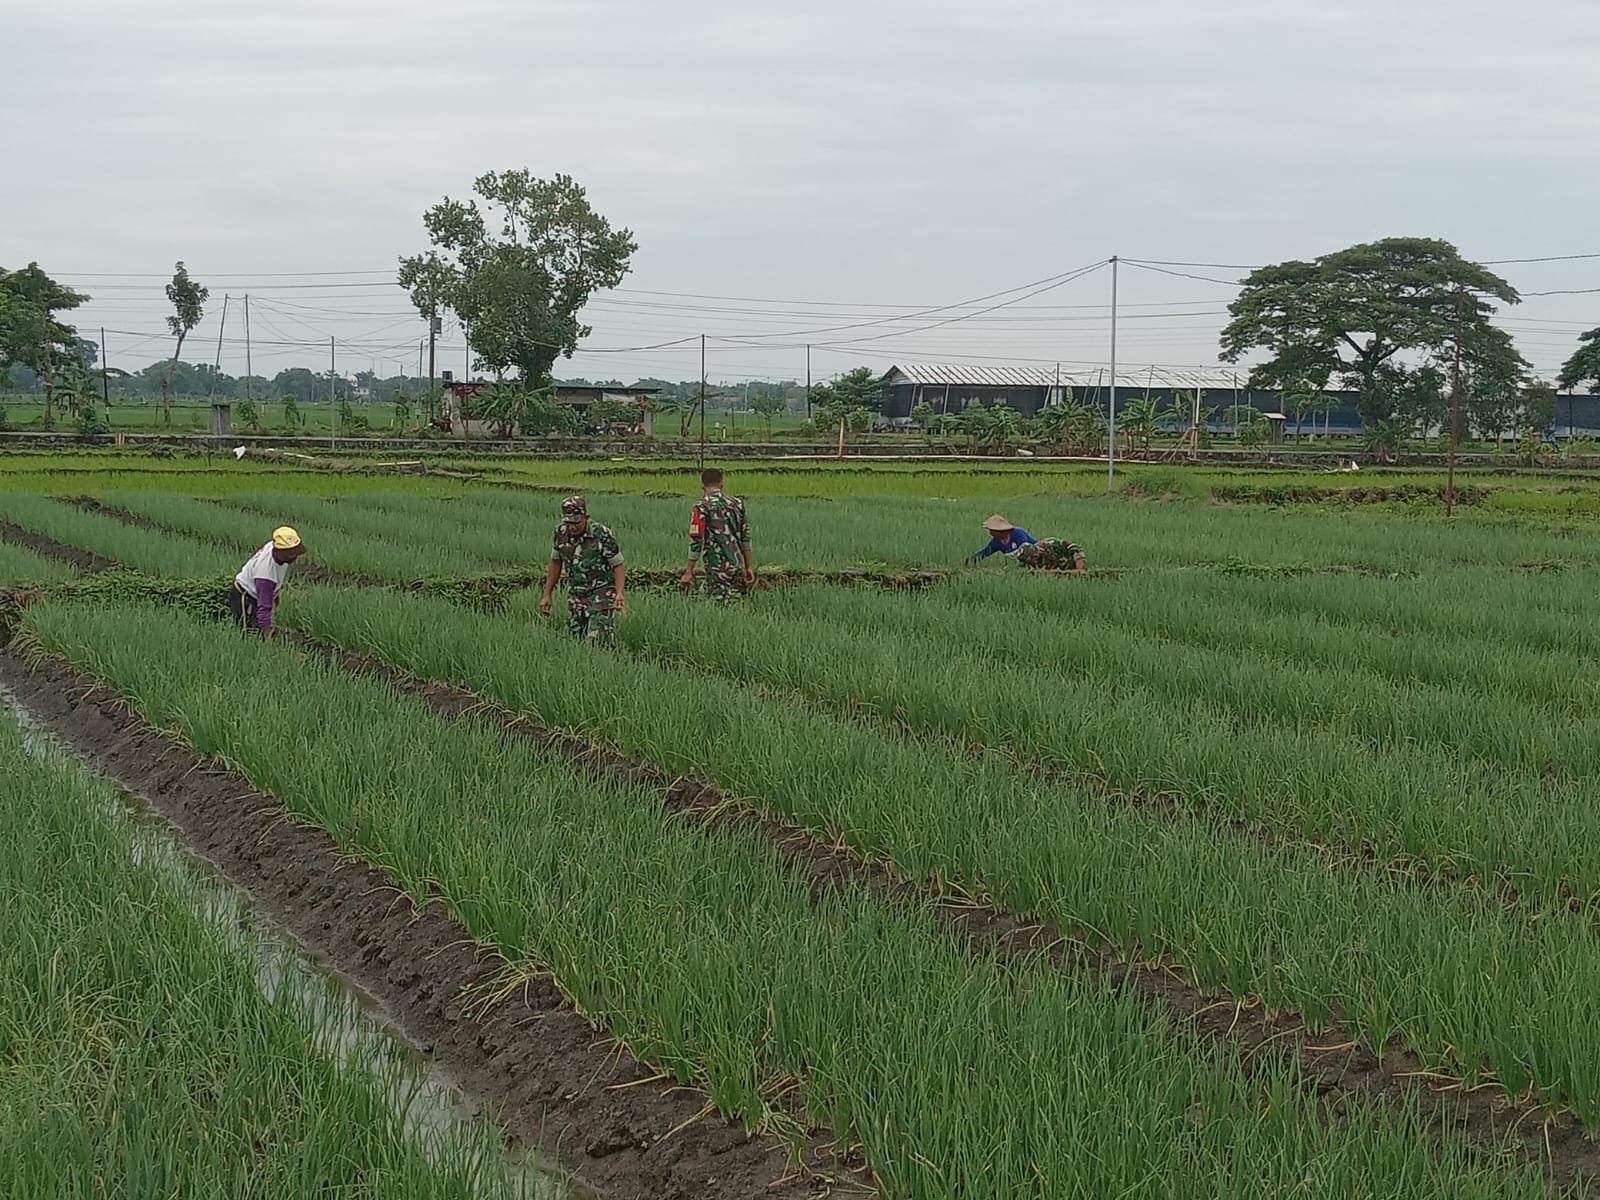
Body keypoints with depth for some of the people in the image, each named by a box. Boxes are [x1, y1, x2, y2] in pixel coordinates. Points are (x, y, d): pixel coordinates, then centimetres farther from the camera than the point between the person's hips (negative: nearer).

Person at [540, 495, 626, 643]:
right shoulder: (561, 533, -3)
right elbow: (556, 562, 12)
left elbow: (618, 565, -10)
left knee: (597, 644, -18)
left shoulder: (603, 535, -18)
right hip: (575, 597, 5)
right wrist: (547, 595, 12)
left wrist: (620, 594, -26)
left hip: (601, 596, -5)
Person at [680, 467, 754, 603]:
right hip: (735, 564, 6)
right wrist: (749, 567, 15)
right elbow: (745, 537, 10)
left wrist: (688, 571, -10)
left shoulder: (702, 506, -11)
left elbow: (696, 540, -15)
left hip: (717, 566, -6)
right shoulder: (736, 503, 7)